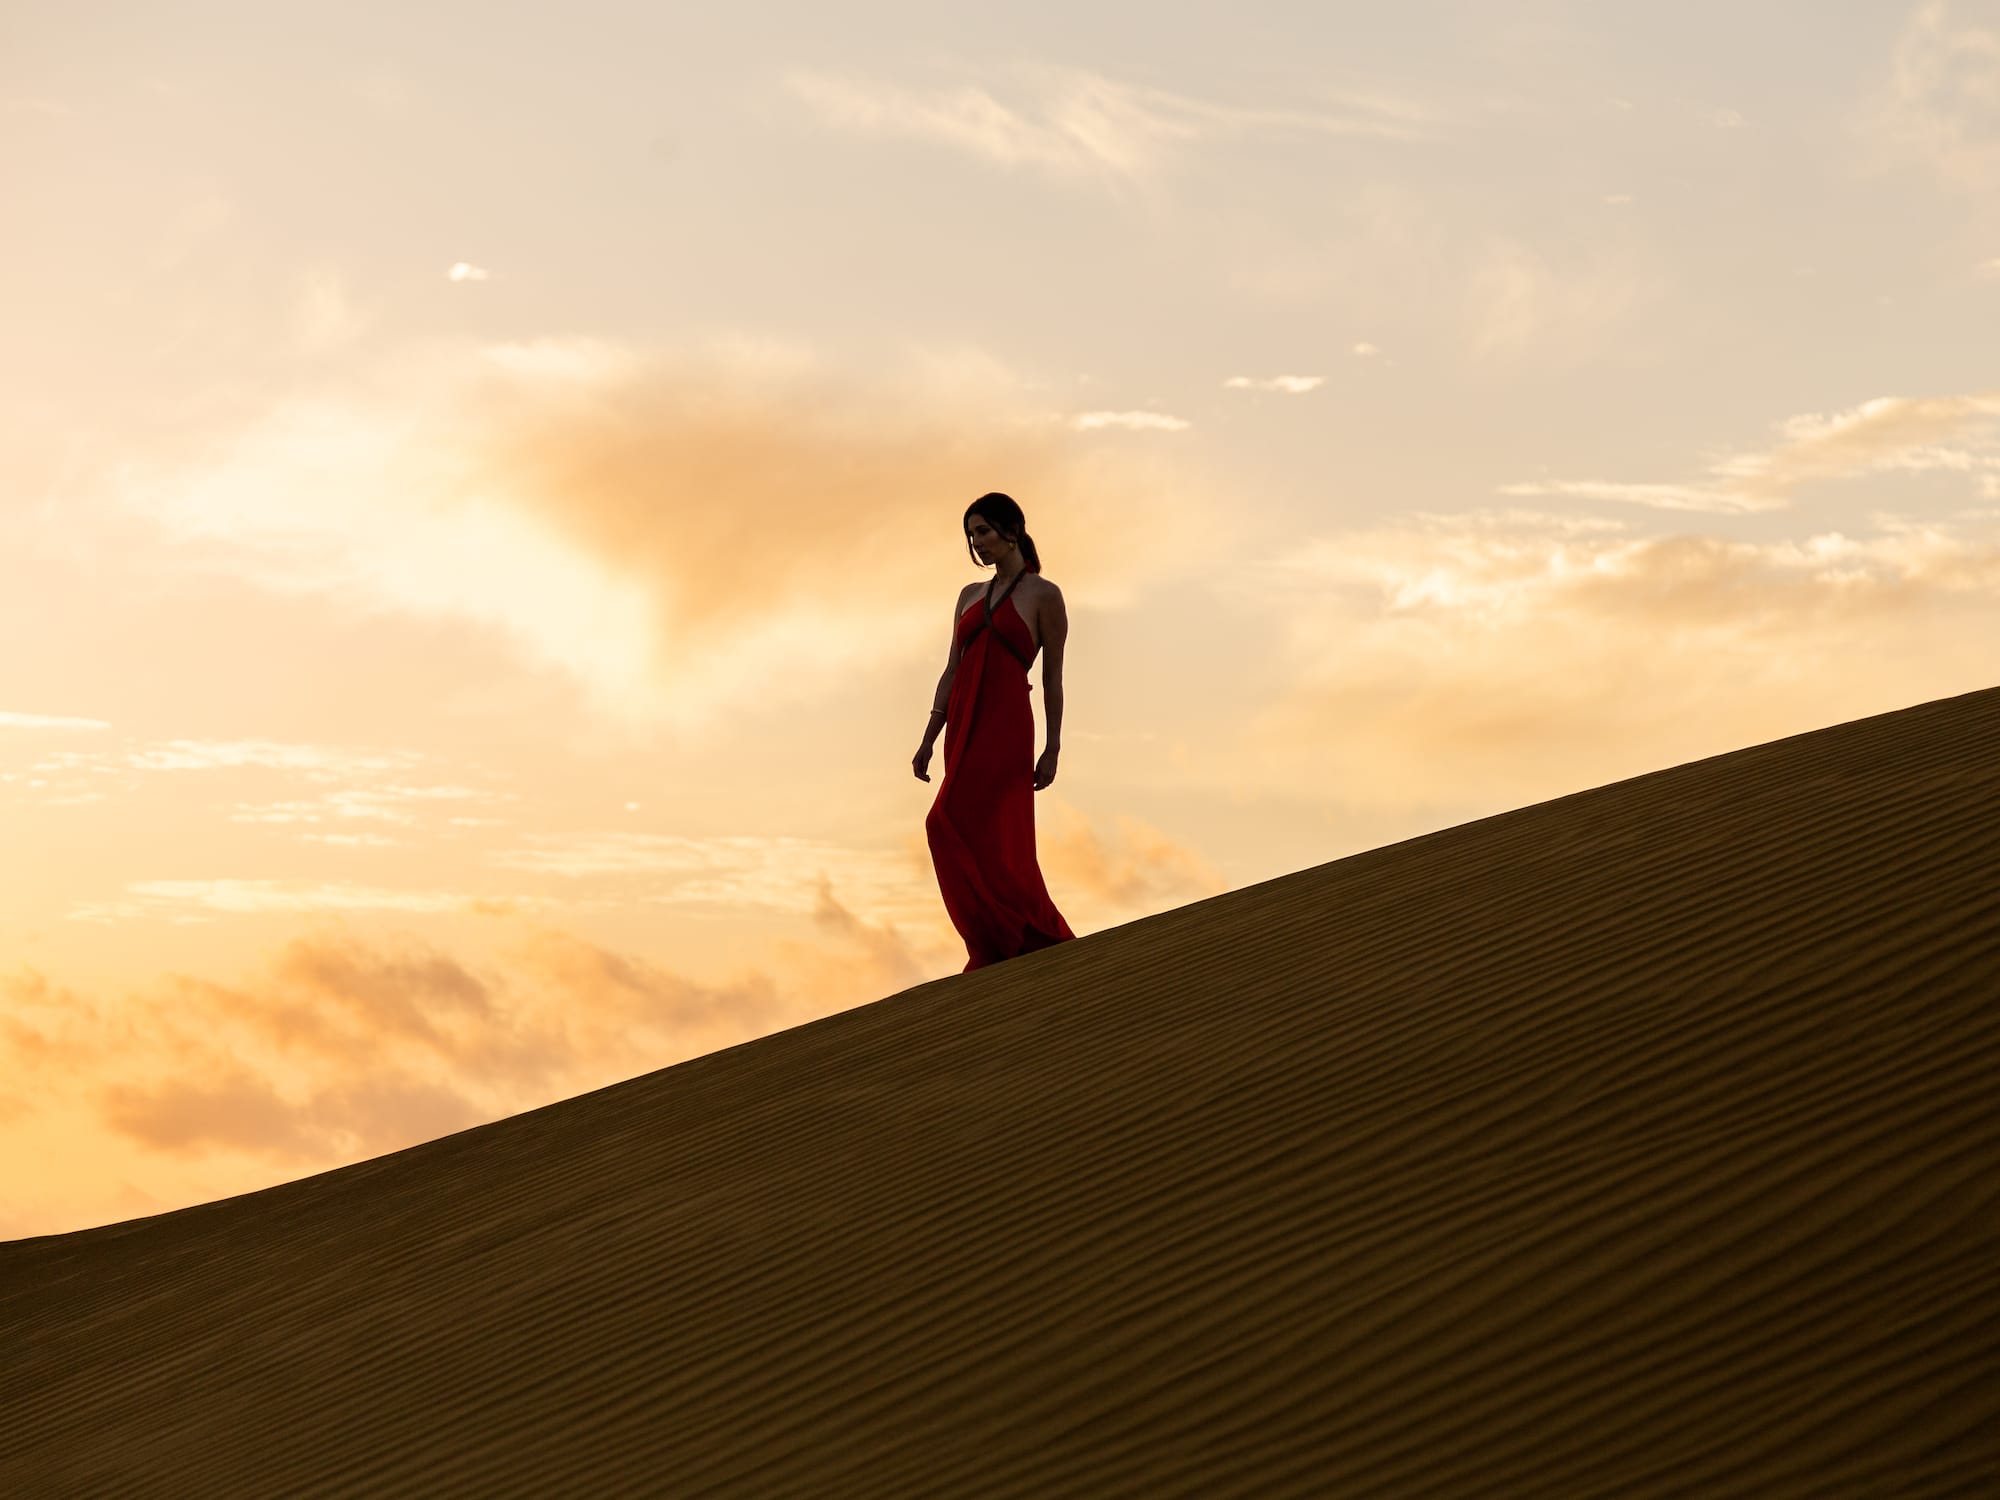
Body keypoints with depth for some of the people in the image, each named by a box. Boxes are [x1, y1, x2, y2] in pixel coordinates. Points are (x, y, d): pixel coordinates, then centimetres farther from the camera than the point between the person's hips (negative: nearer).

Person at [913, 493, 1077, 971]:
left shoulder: (1043, 595, 0)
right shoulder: (970, 596, 17)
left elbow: (1053, 677, -2)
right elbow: (952, 671, 16)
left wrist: (1052, 748, -6)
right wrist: (928, 741, 11)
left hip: (1005, 723, -7)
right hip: (964, 726, 7)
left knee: (953, 827, -17)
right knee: (988, 841, 4)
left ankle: (998, 949, -12)